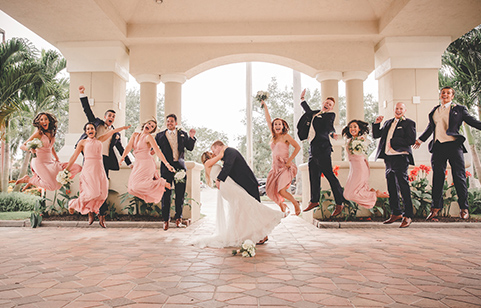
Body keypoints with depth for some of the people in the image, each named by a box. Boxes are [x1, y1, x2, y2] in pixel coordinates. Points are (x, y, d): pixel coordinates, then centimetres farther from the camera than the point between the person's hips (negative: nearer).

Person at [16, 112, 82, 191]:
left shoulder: (51, 132, 8)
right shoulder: (38, 133, -9)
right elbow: (22, 146, -8)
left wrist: (57, 159, 16)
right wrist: (30, 148, -29)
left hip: (50, 161, 7)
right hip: (40, 162, -7)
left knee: (77, 168, -4)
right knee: (53, 186, -22)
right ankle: (28, 179, 6)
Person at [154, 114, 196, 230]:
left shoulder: (183, 134, 12)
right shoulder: (160, 135, 9)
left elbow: (190, 148, 8)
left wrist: (191, 137, -7)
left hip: (180, 166, 1)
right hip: (166, 167, -1)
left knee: (180, 194, 3)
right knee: (166, 194, 1)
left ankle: (178, 219, 13)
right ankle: (166, 220, 11)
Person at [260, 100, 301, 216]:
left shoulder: (286, 136, -3)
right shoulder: (273, 136, 12)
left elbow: (297, 147, -10)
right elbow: (268, 120, 15)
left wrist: (289, 161, -13)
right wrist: (264, 106, 16)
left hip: (285, 167, -6)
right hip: (275, 167, 6)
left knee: (282, 191, -18)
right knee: (271, 191, 1)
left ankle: (295, 203, 10)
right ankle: (283, 208, 24)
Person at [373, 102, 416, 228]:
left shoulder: (409, 123, 3)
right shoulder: (388, 123, 21)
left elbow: (411, 140, -10)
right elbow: (376, 135, 21)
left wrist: (393, 141, -13)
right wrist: (376, 123, 6)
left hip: (400, 157, -7)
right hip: (388, 157, 7)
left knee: (403, 185, -10)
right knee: (391, 187, 11)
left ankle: (408, 216, -5)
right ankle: (396, 213, 22)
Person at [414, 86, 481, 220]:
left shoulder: (459, 109, 10)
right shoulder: (434, 111, 19)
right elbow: (430, 127, 27)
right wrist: (420, 139, 28)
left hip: (453, 145, -3)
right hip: (438, 147, 3)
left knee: (459, 176, -3)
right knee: (437, 177, 3)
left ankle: (464, 208, 7)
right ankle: (436, 207, 11)